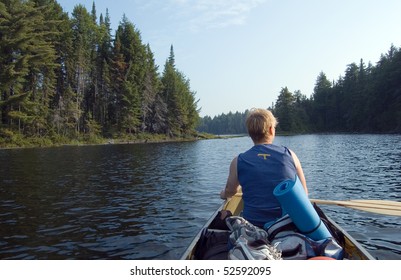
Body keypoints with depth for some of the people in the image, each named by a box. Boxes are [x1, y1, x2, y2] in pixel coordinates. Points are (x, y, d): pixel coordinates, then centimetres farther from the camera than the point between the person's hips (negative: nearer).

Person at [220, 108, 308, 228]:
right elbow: (304, 194, 5)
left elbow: (229, 192, 15)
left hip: (253, 224, -1)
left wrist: (223, 194, 40)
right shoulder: (289, 154, -3)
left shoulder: (238, 162, -4)